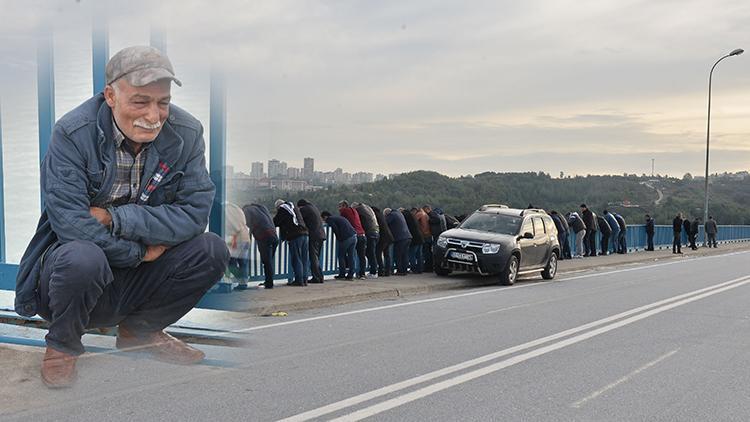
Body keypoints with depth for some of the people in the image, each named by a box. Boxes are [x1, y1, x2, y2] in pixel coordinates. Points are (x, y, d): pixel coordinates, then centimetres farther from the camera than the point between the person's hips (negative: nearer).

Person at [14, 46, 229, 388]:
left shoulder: (186, 134, -10)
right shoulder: (72, 133, -18)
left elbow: (195, 214, -16)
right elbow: (72, 225, -24)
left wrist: (113, 217, -23)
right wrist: (140, 250, -18)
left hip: (135, 277, 4)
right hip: (69, 268, -3)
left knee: (212, 251, -18)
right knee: (83, 257, -37)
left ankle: (140, 329, 9)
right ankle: (62, 346, -2)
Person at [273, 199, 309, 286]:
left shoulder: (282, 210, 2)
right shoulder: (294, 207, 23)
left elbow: (275, 222, 4)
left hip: (295, 237, -7)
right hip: (305, 234, 7)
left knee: (296, 259, -3)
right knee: (304, 259, 10)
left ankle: (299, 280, -4)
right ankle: (304, 279, 12)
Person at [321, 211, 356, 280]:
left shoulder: (329, 219, 4)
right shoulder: (338, 217, 29)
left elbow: (336, 230, -10)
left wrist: (339, 239, 4)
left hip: (346, 238, -8)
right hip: (354, 236, 8)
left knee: (341, 256, 6)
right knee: (351, 256, 11)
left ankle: (342, 274, 9)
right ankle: (351, 275, 12)